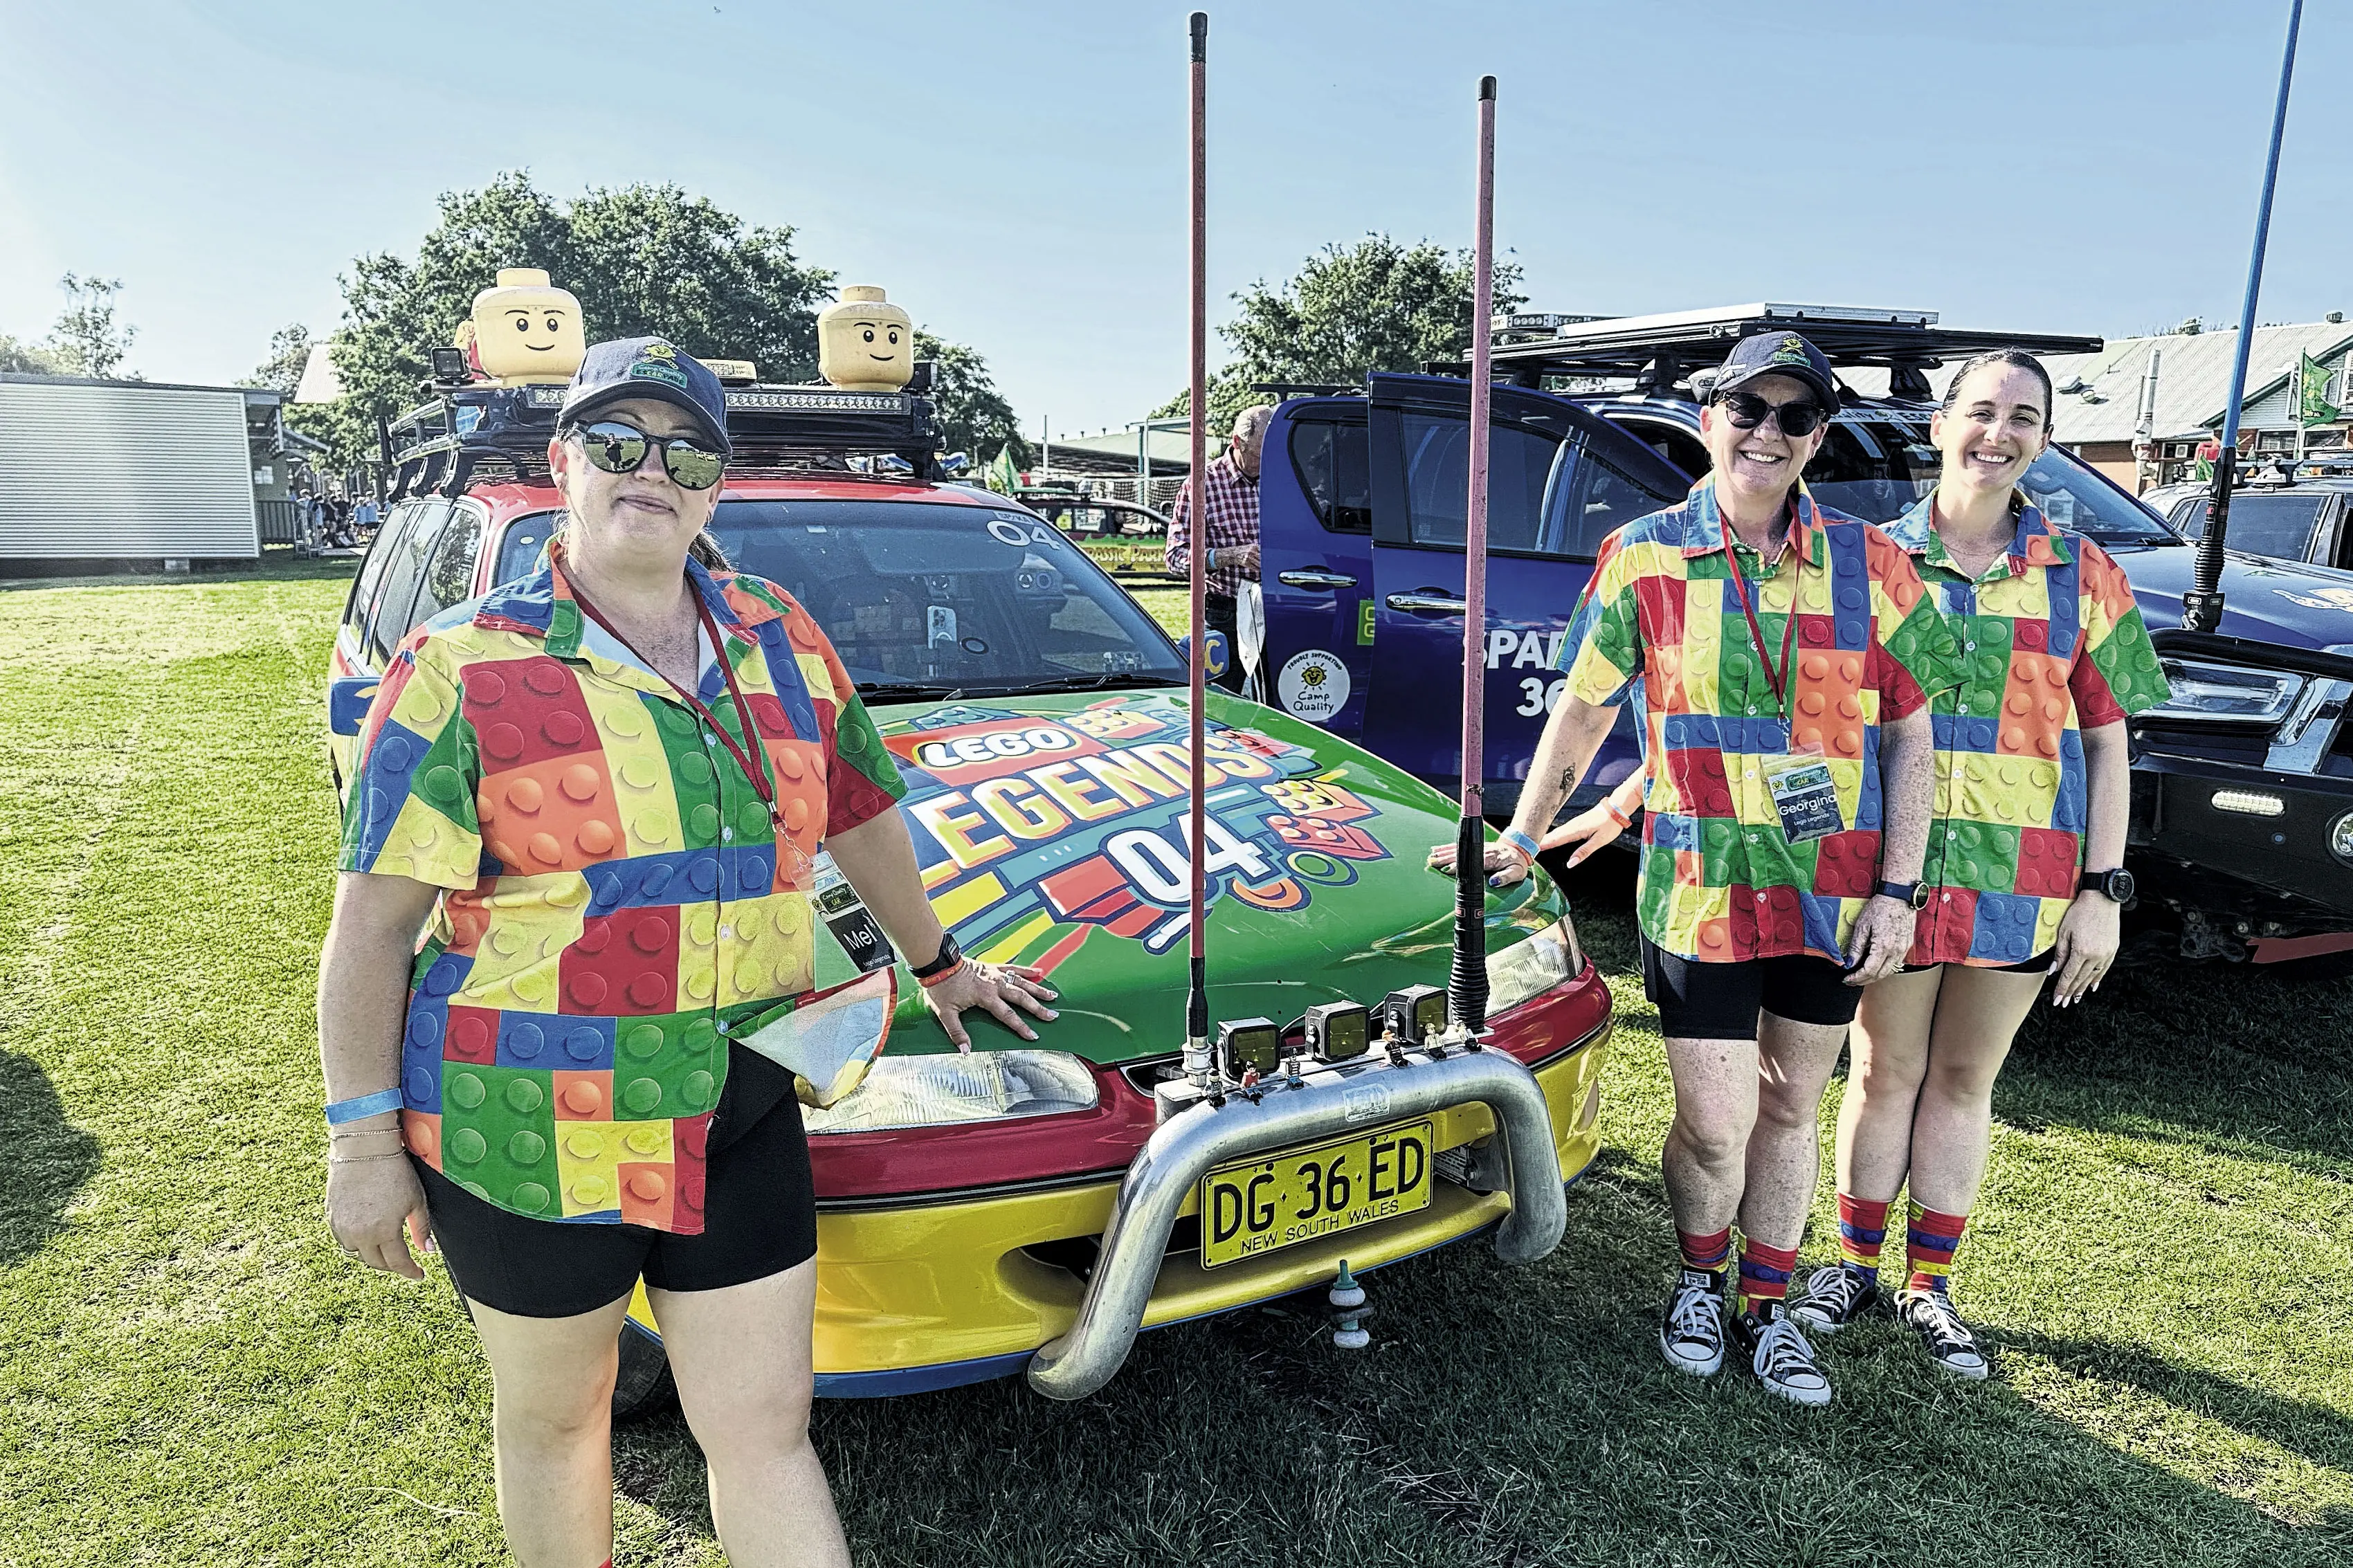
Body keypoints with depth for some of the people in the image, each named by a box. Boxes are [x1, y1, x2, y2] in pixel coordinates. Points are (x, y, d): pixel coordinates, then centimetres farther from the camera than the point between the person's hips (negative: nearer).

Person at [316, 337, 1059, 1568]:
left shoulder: (783, 645, 4)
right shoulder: (466, 669, -8)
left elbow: (862, 818, 17)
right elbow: (372, 929, -6)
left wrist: (938, 966, 25)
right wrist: (365, 1140, -6)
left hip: (737, 1118, 3)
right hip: (530, 1127, -2)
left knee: (767, 1432, 10)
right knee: (556, 1416, 18)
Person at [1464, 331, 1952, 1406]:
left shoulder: (1867, 562, 1)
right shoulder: (1645, 557, -2)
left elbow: (1909, 733, 4)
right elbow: (1583, 712, 5)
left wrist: (1897, 889, -3)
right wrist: (1520, 840, 6)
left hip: (1835, 895, 2)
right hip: (1699, 896, -2)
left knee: (1791, 1108, 15)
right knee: (1713, 1127, 1)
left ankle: (1767, 1307, 35)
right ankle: (1701, 1279, 32)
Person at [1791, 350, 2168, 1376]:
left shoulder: (2081, 576, 6)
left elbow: (2107, 743, 6)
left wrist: (2102, 891, 0)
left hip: (2024, 880, 1)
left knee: (1964, 1080, 12)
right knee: (1884, 1072, 9)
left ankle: (1928, 1287, 27)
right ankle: (1856, 1268, 26)